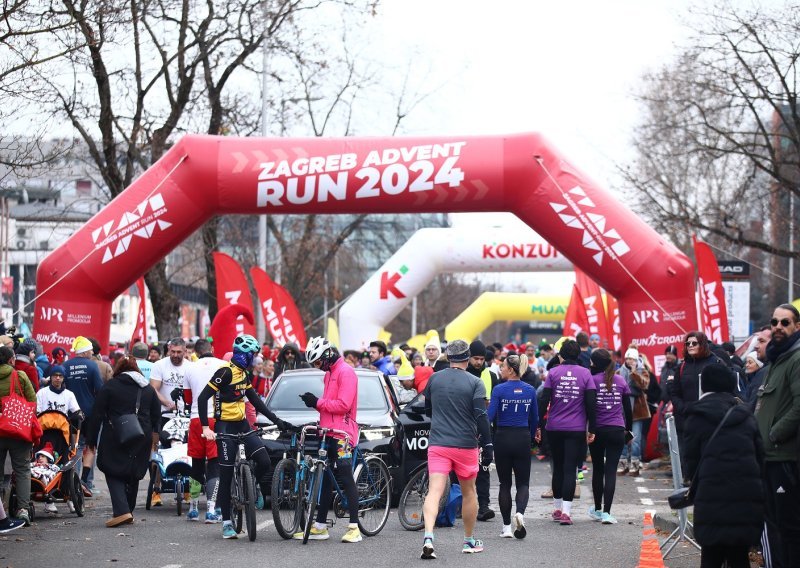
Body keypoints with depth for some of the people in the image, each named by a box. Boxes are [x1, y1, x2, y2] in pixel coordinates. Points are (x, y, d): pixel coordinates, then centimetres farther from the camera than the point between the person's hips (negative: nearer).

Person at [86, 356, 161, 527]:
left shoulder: (110, 386, -2)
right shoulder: (148, 389, 11)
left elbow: (97, 415, -3)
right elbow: (157, 417, 15)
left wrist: (91, 440, 2)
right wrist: (154, 440, 24)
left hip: (115, 439, -4)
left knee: (113, 473, 0)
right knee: (133, 474, 16)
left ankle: (122, 511, -16)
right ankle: (128, 510, 24)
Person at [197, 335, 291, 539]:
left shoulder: (243, 373, 11)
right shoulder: (226, 372, -15)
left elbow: (255, 400, 16)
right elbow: (203, 398, -18)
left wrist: (276, 420, 10)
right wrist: (206, 427, -24)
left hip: (242, 425, 7)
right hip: (225, 428, -7)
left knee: (264, 461, -8)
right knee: (227, 476, -3)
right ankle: (226, 522, 3)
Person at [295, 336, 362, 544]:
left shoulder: (345, 372, -11)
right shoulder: (329, 374, 20)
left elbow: (343, 405, -19)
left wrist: (318, 402, -14)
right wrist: (314, 403, 2)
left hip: (342, 433, -10)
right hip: (328, 433, 10)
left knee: (346, 478, -10)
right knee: (325, 479, 10)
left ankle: (354, 528, -9)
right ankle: (320, 526, 14)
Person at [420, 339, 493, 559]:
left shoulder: (434, 378, 4)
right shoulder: (474, 383, -5)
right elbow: (481, 416, -11)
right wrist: (487, 445, -6)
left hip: (437, 444, 1)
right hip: (466, 445, -1)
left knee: (434, 491, -8)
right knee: (469, 492, 16)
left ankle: (428, 537, -28)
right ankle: (469, 541, 27)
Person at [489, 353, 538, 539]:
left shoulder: (499, 389, -10)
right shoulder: (530, 390, 2)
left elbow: (489, 416, -14)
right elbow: (535, 419, 9)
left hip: (503, 438, -2)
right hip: (523, 438, 2)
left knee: (505, 483, 9)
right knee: (523, 482, 8)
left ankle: (507, 527, 8)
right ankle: (520, 512, -21)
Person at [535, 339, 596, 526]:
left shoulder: (553, 373, 0)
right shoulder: (585, 373, 0)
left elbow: (544, 401, -3)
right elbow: (591, 403, -3)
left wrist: (538, 426, 2)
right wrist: (591, 430, 2)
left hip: (554, 428, 1)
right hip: (577, 430, -1)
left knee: (558, 467, 15)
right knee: (570, 469, -2)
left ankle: (557, 508, 22)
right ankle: (566, 511, -13)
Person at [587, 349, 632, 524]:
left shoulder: (592, 380, -5)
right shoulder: (621, 381, 4)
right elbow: (628, 408, 8)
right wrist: (628, 428, 19)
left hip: (598, 430, -1)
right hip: (617, 431, 1)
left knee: (597, 469, 13)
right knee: (611, 470, -2)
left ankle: (597, 510, 24)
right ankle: (606, 512, -12)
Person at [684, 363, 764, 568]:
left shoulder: (698, 417, 5)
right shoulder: (745, 415, 17)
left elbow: (691, 459, 4)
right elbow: (760, 456, 14)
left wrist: (696, 488, 18)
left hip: (713, 496, -3)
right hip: (749, 495, 3)